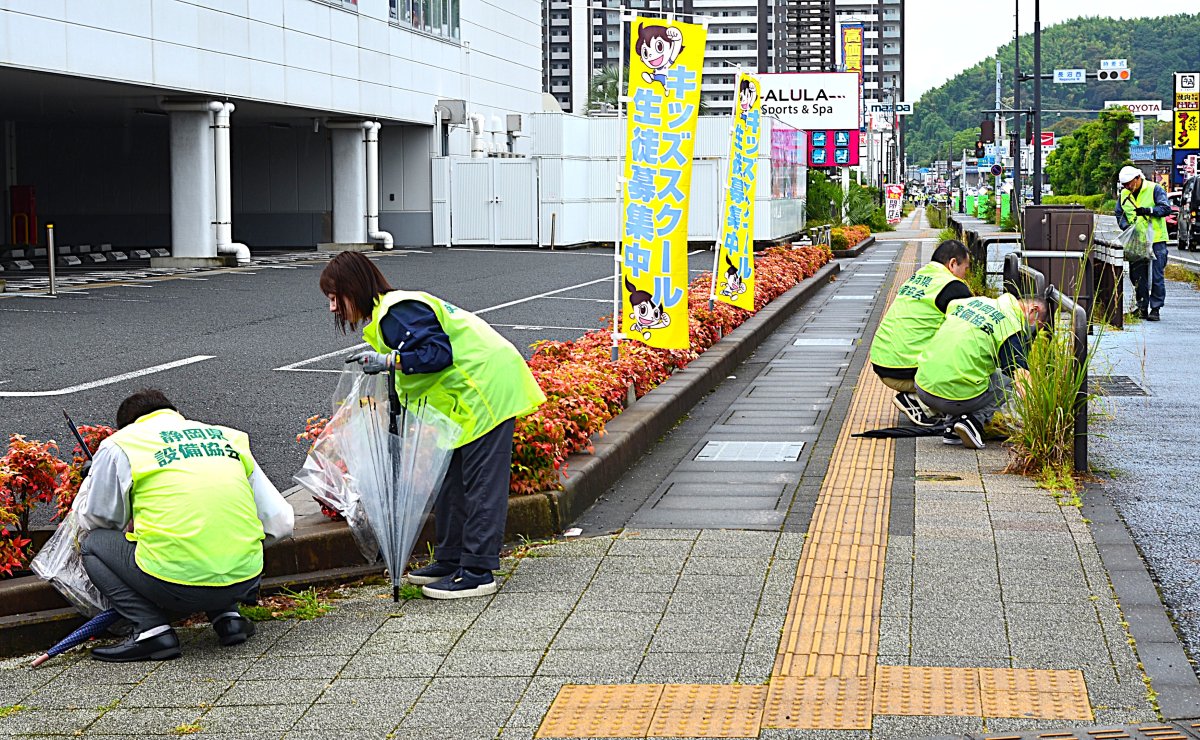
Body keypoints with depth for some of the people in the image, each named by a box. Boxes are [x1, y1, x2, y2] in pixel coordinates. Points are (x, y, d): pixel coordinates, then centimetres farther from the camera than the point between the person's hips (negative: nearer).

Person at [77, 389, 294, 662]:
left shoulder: (119, 446, 9)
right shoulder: (228, 437, 19)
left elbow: (94, 519, 21)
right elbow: (281, 523, 16)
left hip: (176, 585, -5)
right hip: (244, 581, 5)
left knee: (93, 543, 21)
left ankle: (152, 629, 4)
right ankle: (227, 615, 15)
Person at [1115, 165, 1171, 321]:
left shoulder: (1154, 189, -4)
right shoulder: (1123, 195, 11)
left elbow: (1166, 208, -11)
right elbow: (1119, 214, 17)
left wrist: (1149, 211, -24)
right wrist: (1126, 226, -2)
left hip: (1156, 241, -5)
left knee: (1156, 276, -5)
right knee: (1138, 277, 6)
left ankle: (1155, 309, -1)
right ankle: (1142, 307, 16)